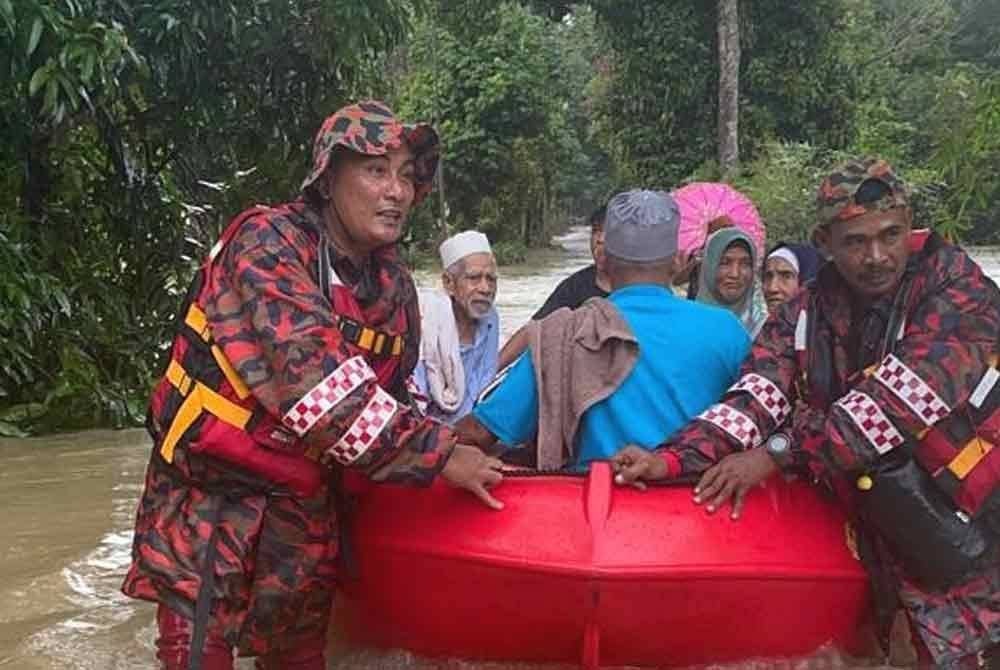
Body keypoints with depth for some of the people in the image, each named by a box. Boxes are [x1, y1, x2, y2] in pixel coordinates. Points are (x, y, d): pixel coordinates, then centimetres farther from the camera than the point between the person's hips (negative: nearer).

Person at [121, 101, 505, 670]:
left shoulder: (395, 285, 1)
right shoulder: (267, 243, -19)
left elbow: (391, 395, 15)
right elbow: (311, 374, -31)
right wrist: (434, 452, -31)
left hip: (303, 501, 6)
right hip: (209, 493, -6)